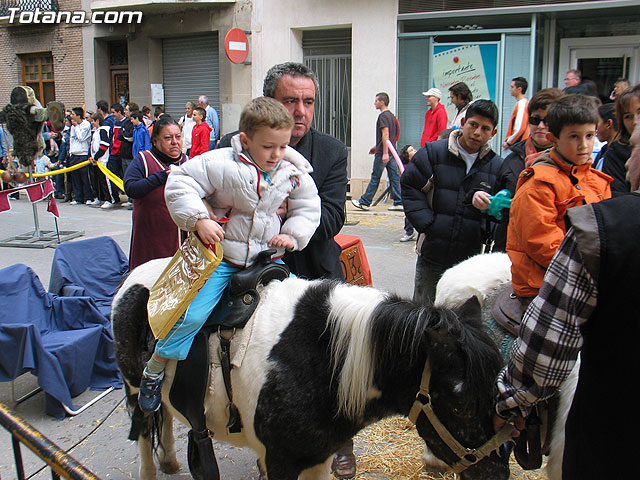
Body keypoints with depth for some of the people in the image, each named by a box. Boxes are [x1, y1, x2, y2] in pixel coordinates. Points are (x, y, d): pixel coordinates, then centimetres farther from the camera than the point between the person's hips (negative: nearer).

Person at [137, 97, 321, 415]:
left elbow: (308, 206, 10)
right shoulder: (222, 164, -18)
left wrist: (293, 235, -4)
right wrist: (198, 220, -25)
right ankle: (154, 370, 8)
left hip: (267, 256, 4)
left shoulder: (294, 173, -4)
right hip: (220, 256, -4)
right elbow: (180, 183, -15)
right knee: (193, 314, -14)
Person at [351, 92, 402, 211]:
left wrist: (385, 153, -24)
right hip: (391, 152, 9)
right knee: (394, 177, 6)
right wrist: (376, 147, 31)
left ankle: (365, 202, 5)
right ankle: (398, 202, 4)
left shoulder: (383, 116, -13)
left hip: (383, 153, -9)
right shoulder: (391, 115, 17)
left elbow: (385, 135, -21)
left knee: (375, 178, -2)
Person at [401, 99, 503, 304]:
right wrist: (426, 223, -8)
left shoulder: (497, 166, 4)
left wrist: (484, 233, -7)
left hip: (470, 257, 1)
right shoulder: (434, 152, -1)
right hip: (432, 253, -1)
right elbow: (409, 185, 0)